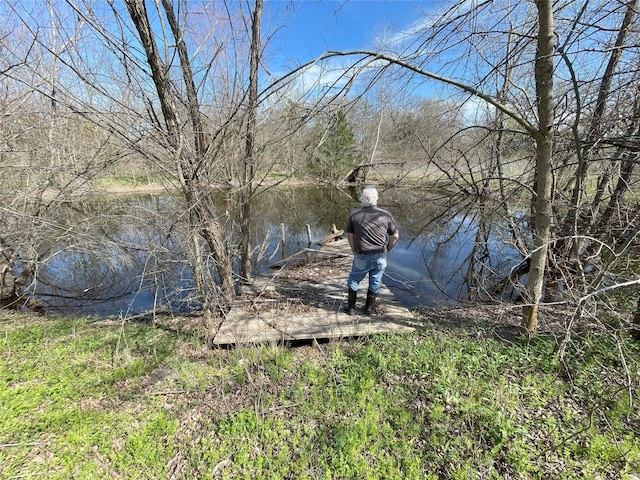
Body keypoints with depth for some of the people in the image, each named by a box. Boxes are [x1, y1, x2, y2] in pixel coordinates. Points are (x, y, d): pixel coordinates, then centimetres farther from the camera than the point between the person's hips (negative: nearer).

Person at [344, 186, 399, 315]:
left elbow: (349, 235, 2)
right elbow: (395, 236, 1)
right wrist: (386, 251, 13)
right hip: (380, 257, 1)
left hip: (362, 257, -1)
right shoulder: (386, 215, -5)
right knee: (375, 283, 17)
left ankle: (351, 308, 23)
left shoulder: (354, 214, -5)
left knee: (353, 280, 18)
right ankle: (369, 308, 28)